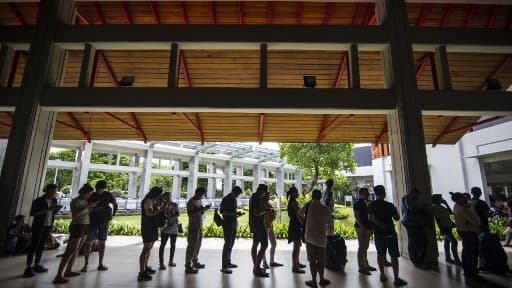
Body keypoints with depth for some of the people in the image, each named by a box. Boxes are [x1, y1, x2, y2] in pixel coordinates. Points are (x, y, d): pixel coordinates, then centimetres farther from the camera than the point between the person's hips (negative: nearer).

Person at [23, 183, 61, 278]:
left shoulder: (54, 201, 5)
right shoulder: (38, 201, -11)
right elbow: (32, 213, -14)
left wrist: (56, 209, -9)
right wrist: (46, 210, -23)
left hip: (48, 226, 5)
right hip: (38, 225, -5)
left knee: (41, 245, 9)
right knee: (34, 245, -4)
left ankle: (37, 265, 17)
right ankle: (29, 267, 0)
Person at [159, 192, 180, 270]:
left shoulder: (175, 204, 2)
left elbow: (178, 214, -8)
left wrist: (170, 217, -22)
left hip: (174, 227, 3)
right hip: (165, 227, -2)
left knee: (173, 244, 12)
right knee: (162, 245, -5)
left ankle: (171, 261, 27)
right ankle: (161, 263, 1)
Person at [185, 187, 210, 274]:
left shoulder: (199, 201, 13)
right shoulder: (191, 202, -12)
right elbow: (190, 213, -24)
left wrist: (204, 209, 1)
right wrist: (200, 209, -27)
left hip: (200, 227, 9)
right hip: (193, 227, -9)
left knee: (197, 245, 16)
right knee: (192, 246, -5)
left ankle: (195, 262, 29)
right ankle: (188, 266, 2)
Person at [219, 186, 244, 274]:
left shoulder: (234, 200, 15)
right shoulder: (226, 199, -10)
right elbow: (222, 211, -16)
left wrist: (238, 214, 4)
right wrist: (234, 213, -21)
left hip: (233, 224, 8)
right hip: (227, 224, -8)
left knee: (231, 243, 13)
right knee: (228, 243, -8)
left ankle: (228, 262, 25)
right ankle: (224, 266, -2)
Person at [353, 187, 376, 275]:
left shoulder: (364, 202, 16)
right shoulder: (358, 203, -12)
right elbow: (356, 216, -18)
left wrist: (370, 226, 16)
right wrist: (361, 226, -24)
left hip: (367, 227, 9)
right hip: (361, 227, -9)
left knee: (365, 247, 16)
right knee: (362, 247, -6)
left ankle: (366, 265, 25)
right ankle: (361, 267, 0)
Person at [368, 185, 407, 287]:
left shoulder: (371, 205, -4)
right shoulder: (390, 205, -7)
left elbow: (371, 217, -15)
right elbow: (397, 218, 1)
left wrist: (381, 225, -9)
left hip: (378, 233, 2)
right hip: (390, 233, -2)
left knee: (380, 254, 14)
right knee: (394, 255, 4)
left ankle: (382, 275, 19)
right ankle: (396, 279, 3)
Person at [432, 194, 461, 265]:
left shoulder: (442, 207, 13)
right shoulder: (435, 208, -14)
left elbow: (451, 213, 17)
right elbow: (437, 219, -17)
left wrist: (446, 204, 12)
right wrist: (441, 229, -20)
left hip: (448, 226, 9)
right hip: (444, 227, -9)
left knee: (447, 242, 14)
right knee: (454, 242, -14)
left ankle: (448, 258, 23)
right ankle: (457, 260, -10)